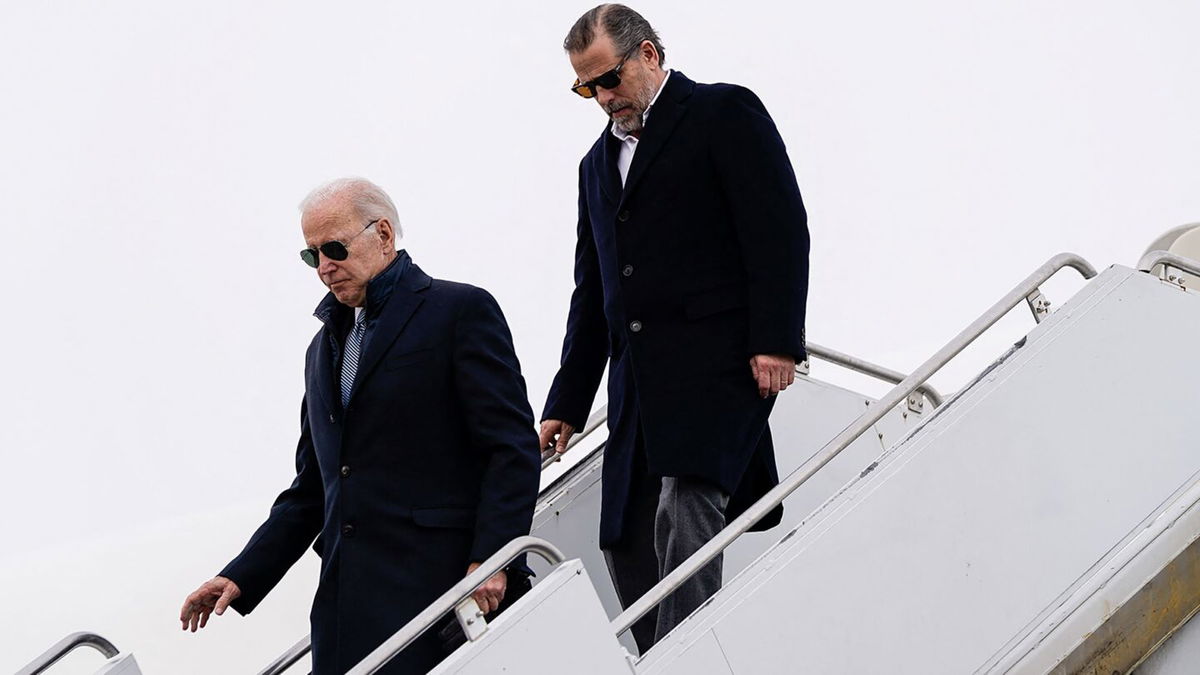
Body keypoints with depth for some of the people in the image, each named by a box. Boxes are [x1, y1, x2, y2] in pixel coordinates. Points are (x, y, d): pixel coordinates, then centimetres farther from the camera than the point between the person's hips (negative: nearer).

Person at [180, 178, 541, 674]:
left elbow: (513, 447, -5)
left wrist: (490, 559, -16)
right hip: (345, 604, 6)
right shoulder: (324, 347, 25)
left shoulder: (461, 311, 2)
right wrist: (242, 577, 15)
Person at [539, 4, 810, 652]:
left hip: (718, 362, -7)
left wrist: (775, 343, -15)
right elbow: (591, 291, 27)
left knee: (683, 509, -24)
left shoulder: (725, 113, 4)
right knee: (625, 540, -1)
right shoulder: (598, 163, 25)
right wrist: (566, 403, 21)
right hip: (638, 384, 8)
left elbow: (779, 232, -6)